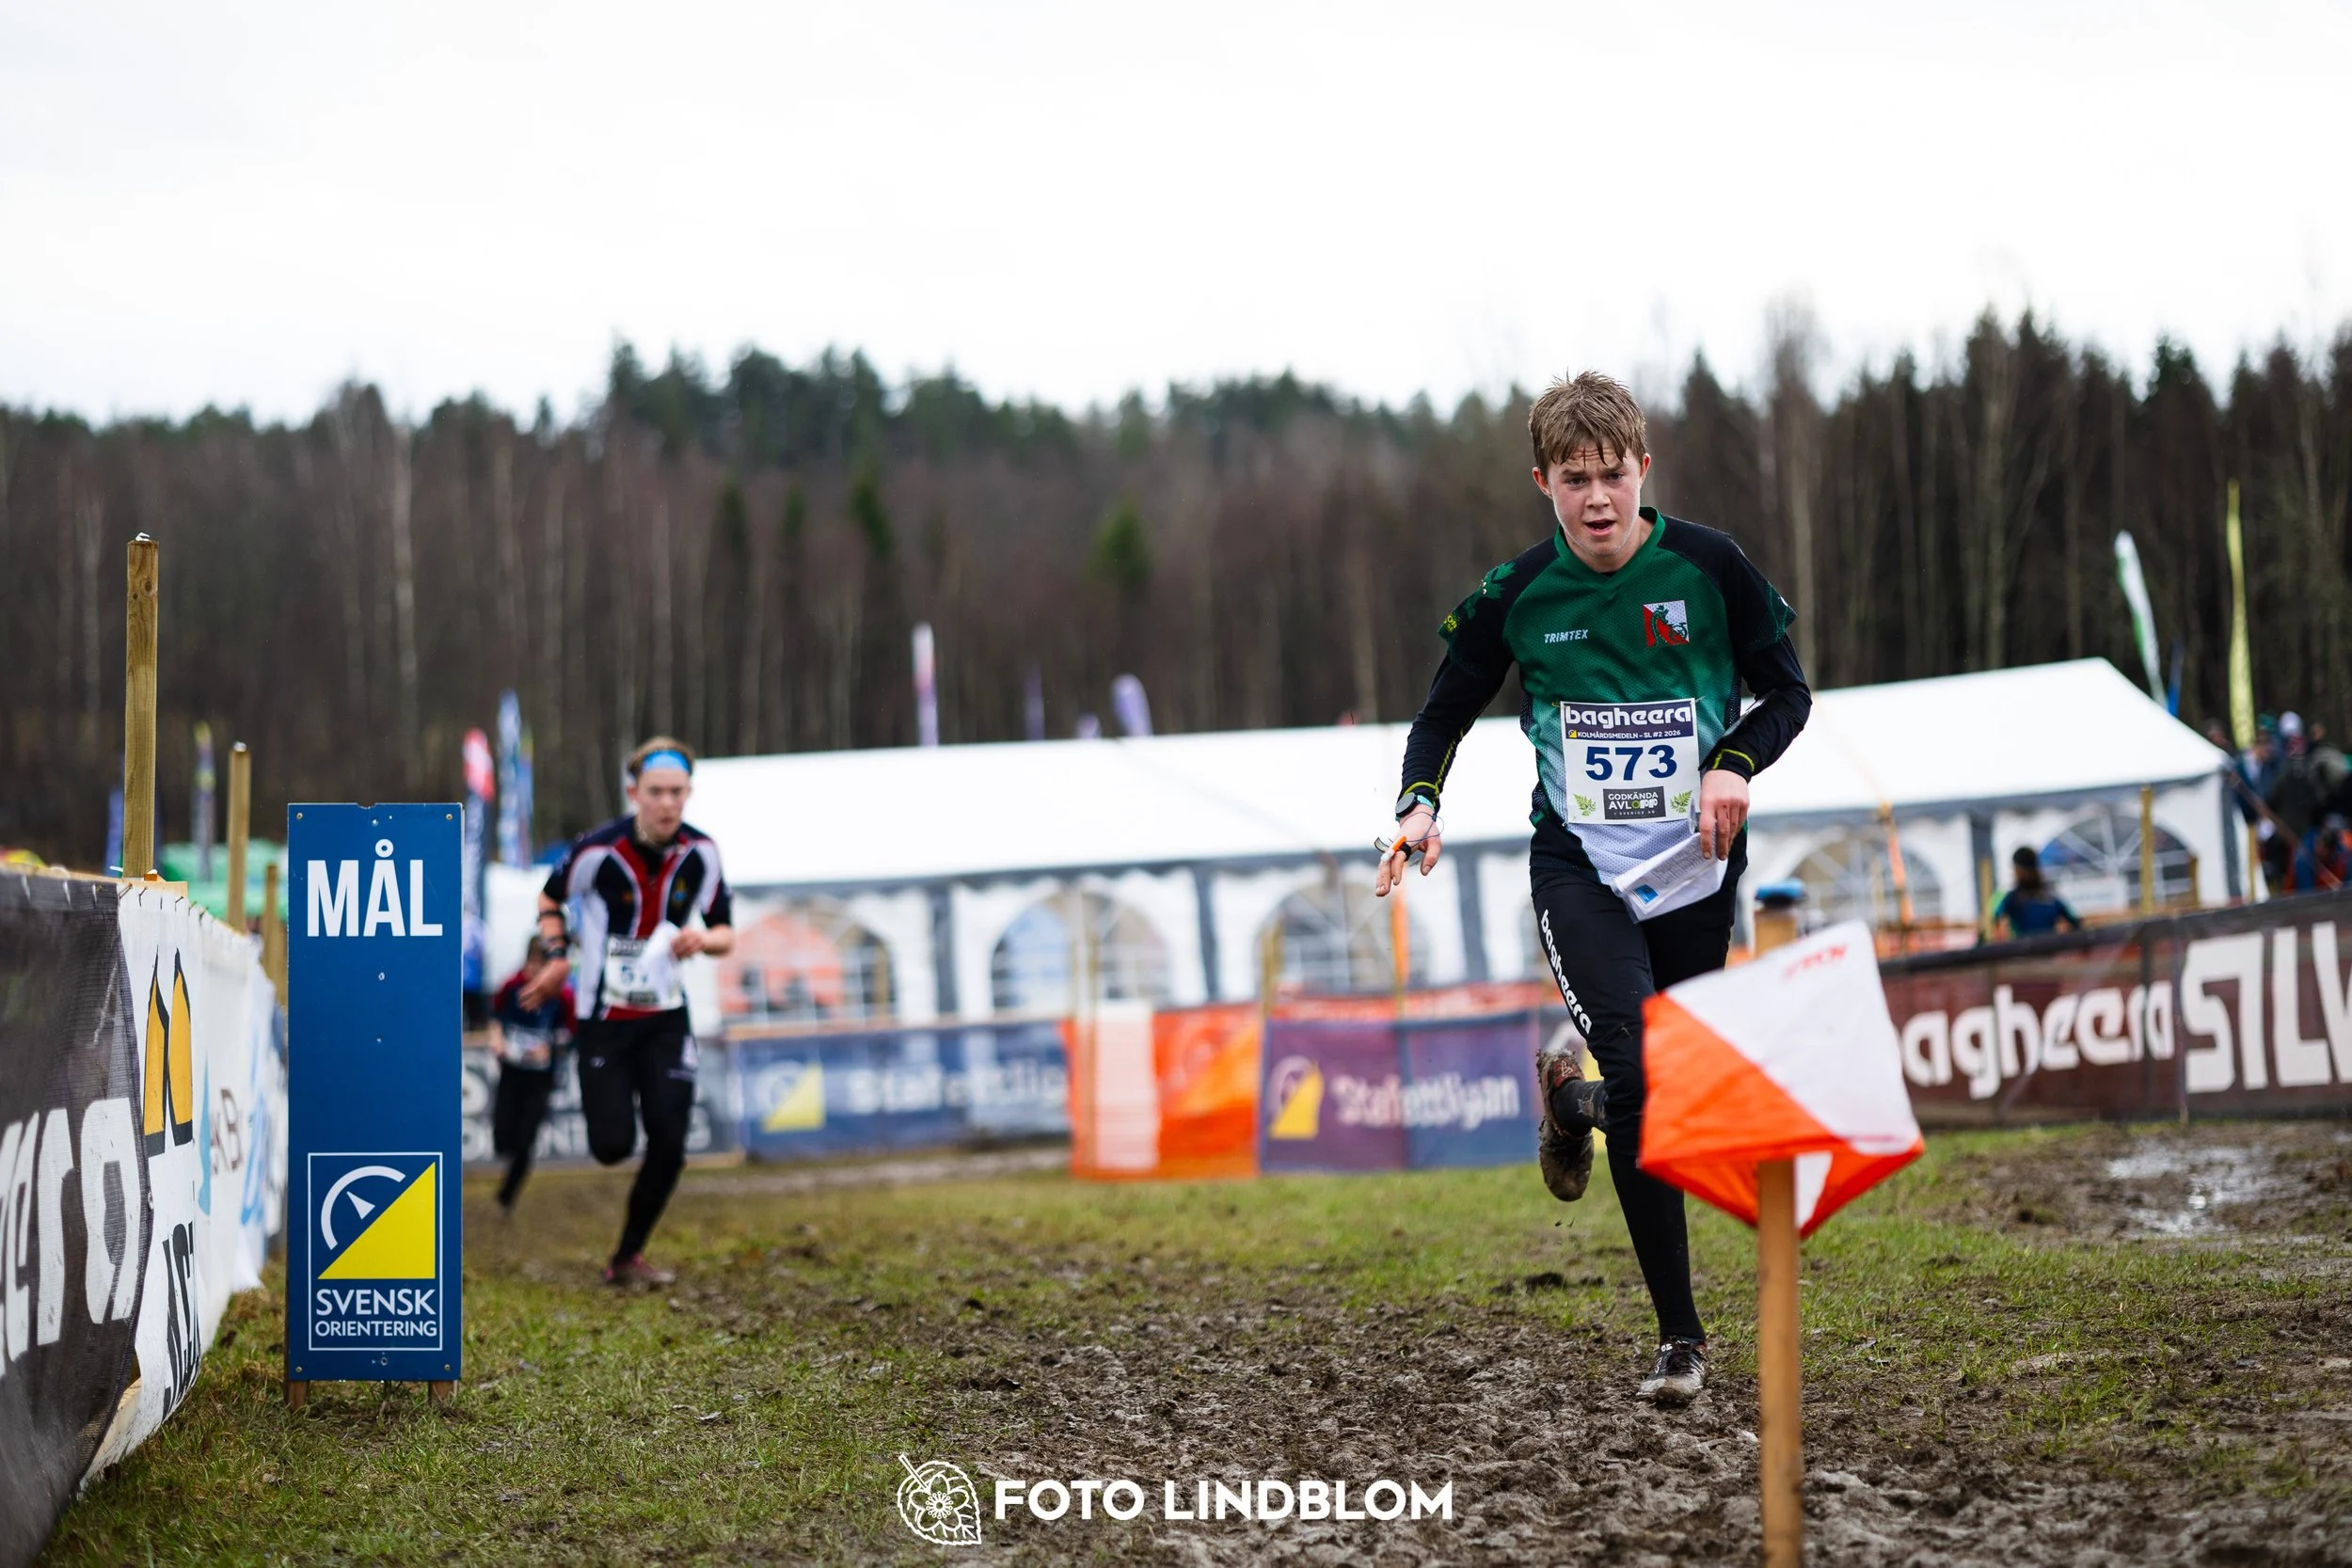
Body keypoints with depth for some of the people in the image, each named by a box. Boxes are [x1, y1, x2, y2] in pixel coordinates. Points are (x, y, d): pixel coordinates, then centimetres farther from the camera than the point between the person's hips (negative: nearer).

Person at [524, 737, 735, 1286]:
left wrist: (702, 940, -22)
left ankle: (628, 1257, 13)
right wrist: (557, 956, -11)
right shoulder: (598, 850, -16)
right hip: (602, 1015, -3)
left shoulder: (700, 852, -7)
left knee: (669, 1147, -6)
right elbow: (550, 899, 4)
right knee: (612, 1147, -7)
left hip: (665, 1016, 3)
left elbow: (725, 934, 1)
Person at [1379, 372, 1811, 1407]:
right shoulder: (1517, 593, -4)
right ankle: (1680, 1334, -8)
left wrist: (1734, 765, -14)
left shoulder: (1709, 567, -5)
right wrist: (1419, 803, -8)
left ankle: (1570, 1098, 47)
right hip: (1580, 864, -2)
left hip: (1696, 865, 2)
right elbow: (1447, 710, 10)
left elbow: (1785, 692, 5)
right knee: (1633, 1076, -19)